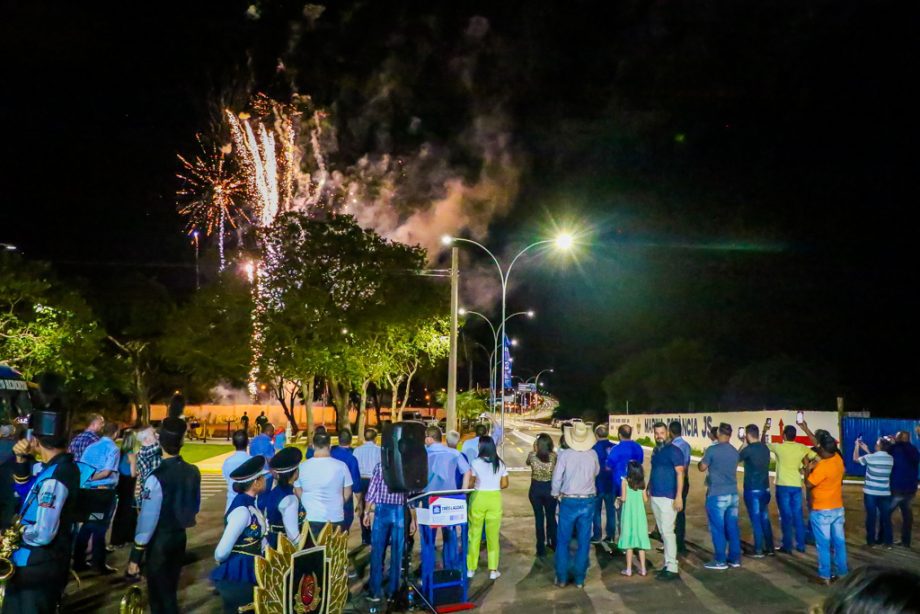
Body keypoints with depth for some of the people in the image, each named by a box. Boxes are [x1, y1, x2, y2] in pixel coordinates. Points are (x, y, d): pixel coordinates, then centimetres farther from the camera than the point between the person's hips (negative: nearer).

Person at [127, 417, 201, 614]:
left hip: (159, 540, -6)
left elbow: (147, 520, -21)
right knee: (171, 589, 22)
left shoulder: (157, 478, -25)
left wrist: (136, 556, -14)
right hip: (180, 536, 6)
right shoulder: (193, 472, -6)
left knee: (158, 592, 10)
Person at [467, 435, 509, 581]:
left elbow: (470, 484, -8)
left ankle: (471, 568, 17)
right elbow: (504, 484, 2)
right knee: (493, 535, 10)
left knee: (474, 534, 11)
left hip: (478, 498, -2)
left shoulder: (475, 463, -9)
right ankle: (493, 570, 13)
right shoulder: (500, 463, -1)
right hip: (495, 499, 2)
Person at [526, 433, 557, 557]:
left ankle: (541, 548, 13)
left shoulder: (532, 455, -11)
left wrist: (534, 450, 11)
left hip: (536, 488, -1)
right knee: (551, 516, 18)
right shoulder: (554, 456, -10)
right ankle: (554, 544, 31)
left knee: (539, 517, 9)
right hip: (550, 488, 1)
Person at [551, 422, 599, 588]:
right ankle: (580, 579, 13)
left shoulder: (564, 455, -12)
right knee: (584, 542, 9)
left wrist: (556, 494, 6)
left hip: (568, 501, -2)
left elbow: (557, 478, -10)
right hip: (588, 501, 2)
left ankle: (562, 578, 13)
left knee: (563, 541, 10)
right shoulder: (592, 455, -5)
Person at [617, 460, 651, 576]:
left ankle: (629, 569, 3)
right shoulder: (642, 483, 1)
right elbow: (645, 499, 2)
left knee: (629, 540, 1)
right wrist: (648, 494, 22)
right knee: (640, 539, 8)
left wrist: (618, 499, 8)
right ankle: (642, 568, 11)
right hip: (639, 513, 3)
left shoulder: (625, 481, -9)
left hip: (628, 513, -3)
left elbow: (623, 498, -13)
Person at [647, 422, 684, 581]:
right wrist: (649, 489, 14)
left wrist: (679, 496, -20)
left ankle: (672, 568, -3)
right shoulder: (656, 451, 13)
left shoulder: (673, 450, -10)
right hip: (655, 497, 8)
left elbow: (680, 473, -14)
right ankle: (667, 564, 19)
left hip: (668, 497, -8)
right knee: (662, 532, 12)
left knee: (667, 531, -8)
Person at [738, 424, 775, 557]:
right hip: (765, 488, 7)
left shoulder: (749, 449, -16)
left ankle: (759, 551, 3)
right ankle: (770, 548, 17)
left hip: (752, 489, -7)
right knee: (765, 519, 14)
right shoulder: (765, 448, 5)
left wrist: (744, 444, 6)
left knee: (756, 520, 0)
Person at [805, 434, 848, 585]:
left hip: (822, 511, -7)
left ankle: (824, 576, 3)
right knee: (839, 542, 11)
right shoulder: (838, 459, 0)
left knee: (823, 544, -1)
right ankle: (841, 572, 18)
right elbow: (822, 448, 15)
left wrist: (807, 469, -1)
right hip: (838, 508, 7)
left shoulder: (822, 467, -23)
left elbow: (808, 484, -16)